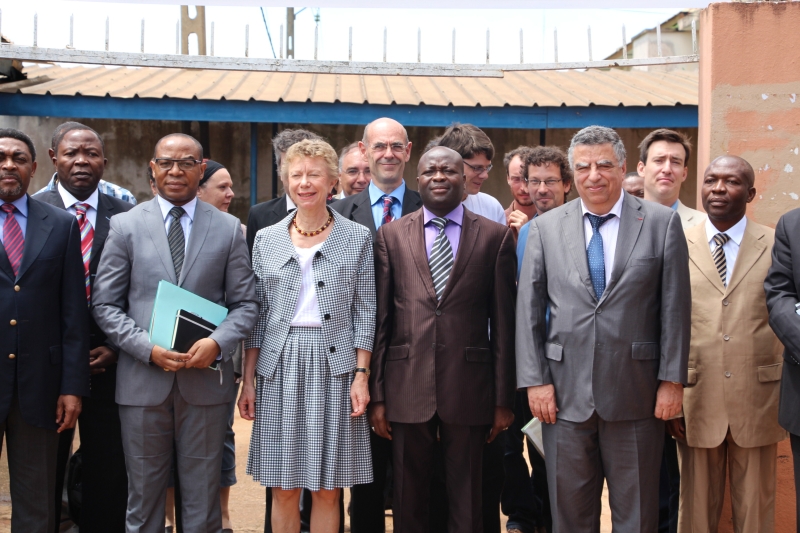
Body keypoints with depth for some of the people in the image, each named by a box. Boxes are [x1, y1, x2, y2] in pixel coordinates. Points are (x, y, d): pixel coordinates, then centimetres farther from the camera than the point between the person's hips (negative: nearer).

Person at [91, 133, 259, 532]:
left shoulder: (229, 229, 6)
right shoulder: (125, 226, 4)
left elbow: (245, 304, 5)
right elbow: (105, 305, 1)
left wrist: (217, 343, -14)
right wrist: (148, 349, -12)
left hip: (205, 380, 0)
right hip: (143, 379, 0)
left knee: (202, 500, 9)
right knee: (143, 498, 10)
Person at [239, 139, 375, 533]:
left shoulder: (357, 238, 3)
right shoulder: (266, 239, 8)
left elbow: (364, 311, 2)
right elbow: (258, 312, 8)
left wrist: (361, 375, -5)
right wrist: (248, 381, 4)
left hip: (335, 364, -1)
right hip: (279, 366, 2)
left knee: (327, 489, 3)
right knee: (283, 488, 5)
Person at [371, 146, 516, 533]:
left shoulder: (495, 236, 2)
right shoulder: (391, 235, 6)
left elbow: (504, 322, 2)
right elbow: (380, 319, 4)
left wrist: (504, 399, 1)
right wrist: (376, 394, 1)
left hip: (468, 385, -1)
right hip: (407, 386, 1)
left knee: (466, 500, 9)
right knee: (409, 499, 11)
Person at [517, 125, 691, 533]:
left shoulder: (662, 223, 1)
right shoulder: (544, 228, 5)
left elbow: (675, 308, 0)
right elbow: (528, 310, 3)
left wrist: (672, 380, -3)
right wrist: (534, 380, -3)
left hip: (636, 395, -1)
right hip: (565, 393, 1)